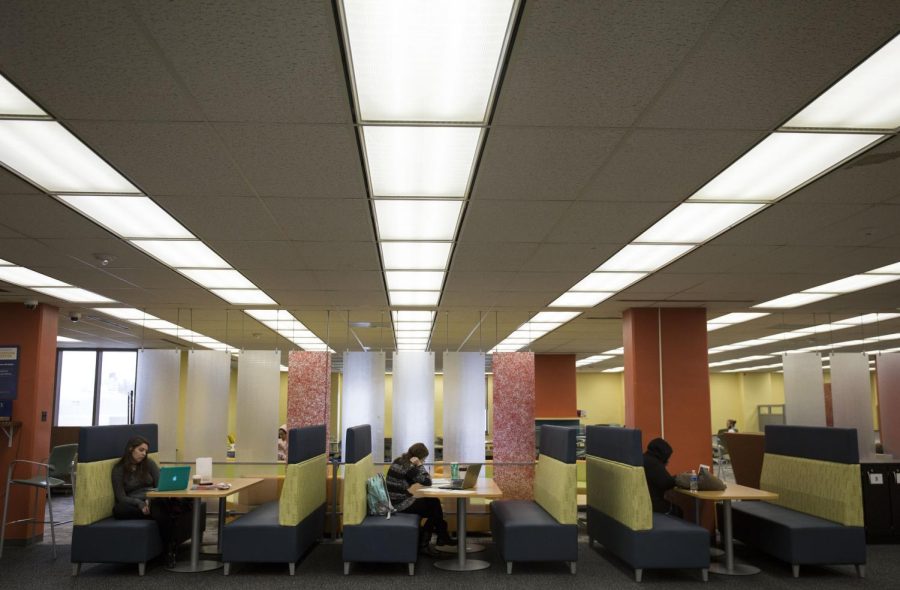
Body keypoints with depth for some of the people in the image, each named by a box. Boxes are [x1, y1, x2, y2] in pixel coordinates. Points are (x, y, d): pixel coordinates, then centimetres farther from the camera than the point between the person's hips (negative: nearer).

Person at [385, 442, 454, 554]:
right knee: (434, 506, 5)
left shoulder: (399, 460, 10)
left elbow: (418, 478, 19)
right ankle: (423, 542, 16)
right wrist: (419, 465, -11)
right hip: (400, 504, -9)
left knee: (434, 502, 12)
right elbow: (427, 482, -16)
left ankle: (442, 537, 18)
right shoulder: (408, 466, -20)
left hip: (395, 500, 9)